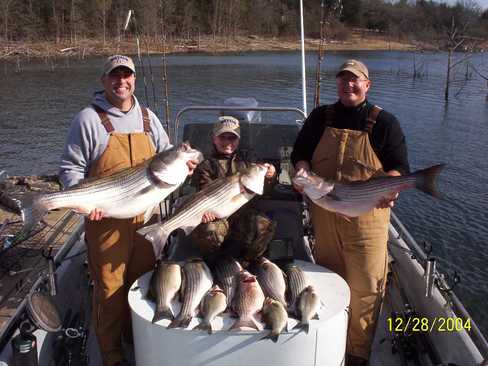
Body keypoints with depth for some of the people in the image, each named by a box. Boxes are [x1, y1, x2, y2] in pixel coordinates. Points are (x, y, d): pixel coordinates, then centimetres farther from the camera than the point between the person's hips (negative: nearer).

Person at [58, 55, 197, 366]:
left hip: (145, 217, 5)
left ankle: (137, 338, 40)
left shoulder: (148, 118, 10)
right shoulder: (89, 119, -6)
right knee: (110, 287, 2)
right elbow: (71, 168, -7)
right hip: (106, 219, -5)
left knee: (143, 279, 18)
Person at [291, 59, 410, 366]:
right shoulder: (320, 117, 9)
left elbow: (399, 166, -2)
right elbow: (300, 153, 13)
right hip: (324, 213, 3)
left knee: (365, 287, 1)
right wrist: (303, 171, -9)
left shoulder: (384, 122, 0)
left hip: (367, 217, -3)